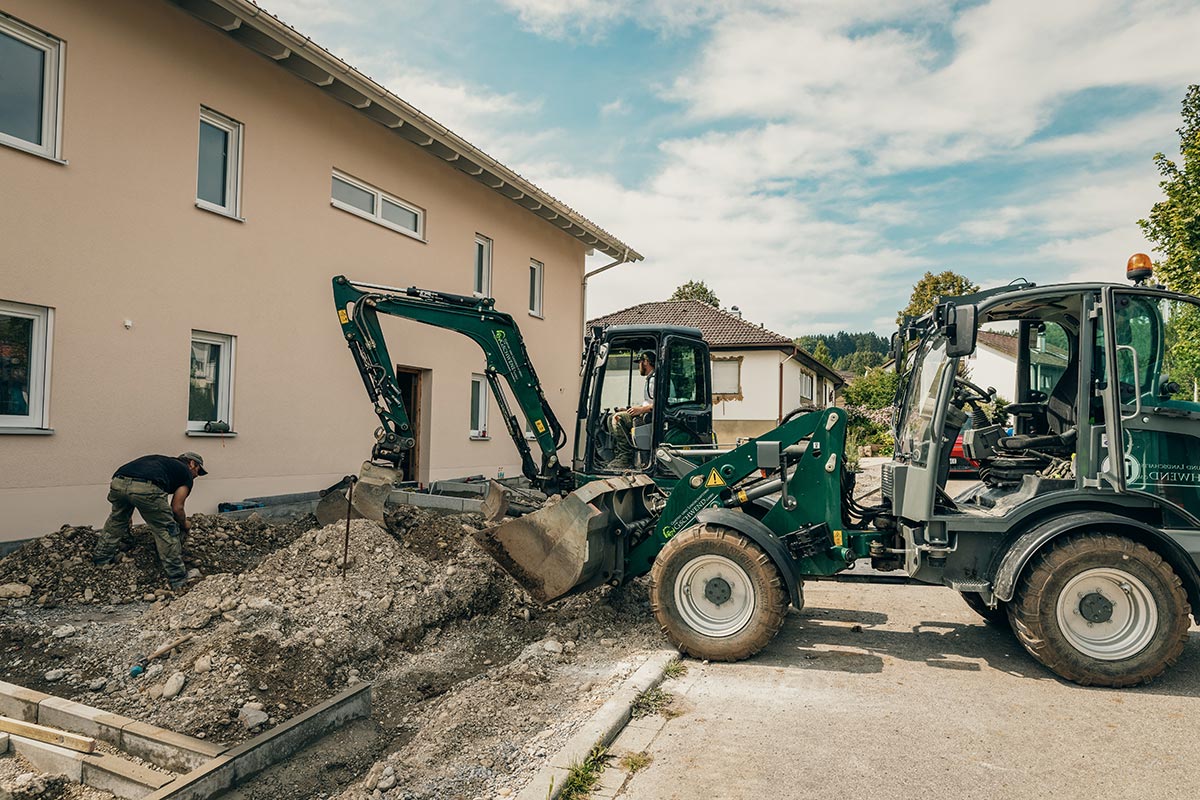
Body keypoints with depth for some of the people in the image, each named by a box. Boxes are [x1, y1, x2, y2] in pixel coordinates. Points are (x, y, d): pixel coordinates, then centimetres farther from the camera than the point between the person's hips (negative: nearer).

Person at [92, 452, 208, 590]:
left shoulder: (163, 461, 40)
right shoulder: (186, 473, 23)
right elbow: (176, 508, 15)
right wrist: (185, 525, 36)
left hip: (118, 482, 7)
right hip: (145, 488, -7)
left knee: (116, 521, 35)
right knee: (167, 531, 7)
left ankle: (100, 558, 50)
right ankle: (178, 581, 12)